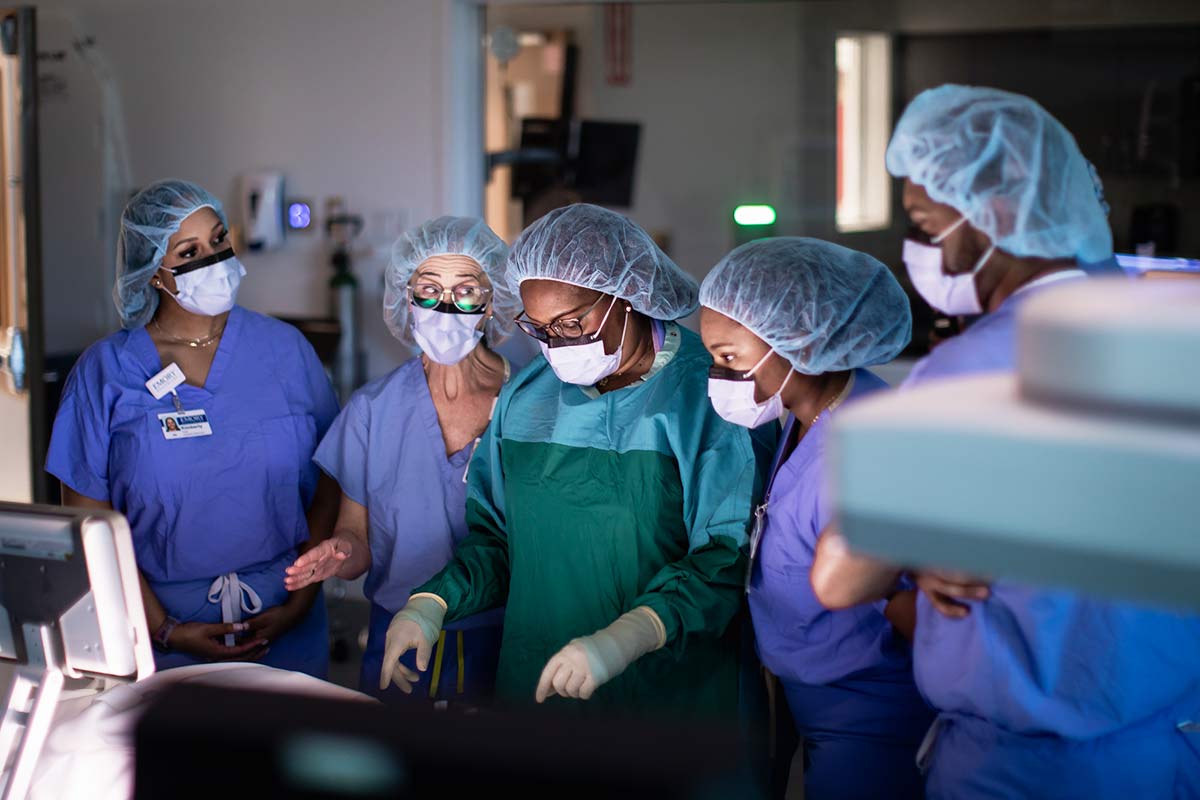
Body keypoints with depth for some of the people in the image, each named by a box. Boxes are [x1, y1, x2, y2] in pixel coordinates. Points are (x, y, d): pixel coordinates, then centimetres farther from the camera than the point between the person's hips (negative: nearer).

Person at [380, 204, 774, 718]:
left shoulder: (706, 395, -13)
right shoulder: (525, 397, 7)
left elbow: (730, 555, -21)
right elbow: (495, 534, 14)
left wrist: (627, 636, -33)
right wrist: (432, 603, -4)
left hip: (670, 697, -5)